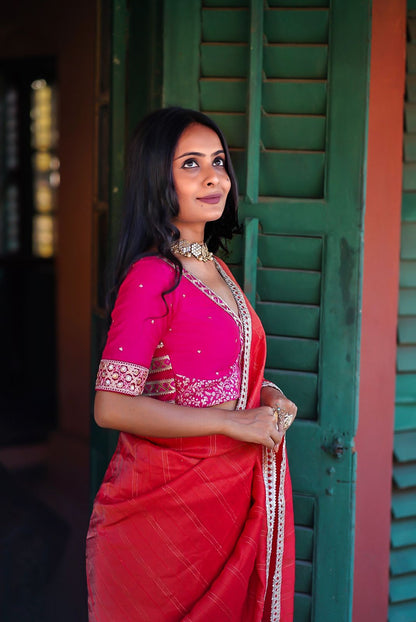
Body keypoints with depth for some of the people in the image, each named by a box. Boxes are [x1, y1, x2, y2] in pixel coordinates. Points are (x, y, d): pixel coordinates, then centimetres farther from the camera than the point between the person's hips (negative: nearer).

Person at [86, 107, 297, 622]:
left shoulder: (214, 269, 10)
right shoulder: (152, 278, -17)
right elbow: (112, 407, -24)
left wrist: (265, 395, 1)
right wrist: (233, 421, -20)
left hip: (233, 491, 8)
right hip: (172, 497, -8)